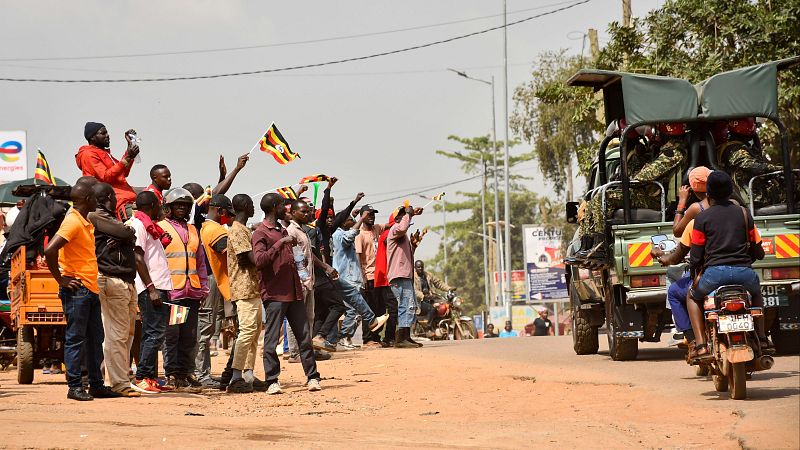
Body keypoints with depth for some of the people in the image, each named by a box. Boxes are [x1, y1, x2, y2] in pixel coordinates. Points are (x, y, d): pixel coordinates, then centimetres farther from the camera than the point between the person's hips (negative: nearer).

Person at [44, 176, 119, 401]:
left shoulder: (86, 222, 15)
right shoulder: (72, 222, -14)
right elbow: (50, 250, -25)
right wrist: (61, 279, -17)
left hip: (91, 289, 9)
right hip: (77, 289, -9)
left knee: (95, 338, 11)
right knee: (76, 338, -5)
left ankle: (96, 384, 16)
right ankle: (74, 386, -2)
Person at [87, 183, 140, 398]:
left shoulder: (111, 219, 24)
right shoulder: (95, 217, -6)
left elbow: (131, 239, 10)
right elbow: (126, 233, -16)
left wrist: (120, 239, -10)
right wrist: (128, 229, 6)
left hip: (127, 282, 10)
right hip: (112, 281, -10)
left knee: (128, 334, 11)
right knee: (117, 335, -9)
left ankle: (121, 379, 17)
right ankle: (119, 383, -9)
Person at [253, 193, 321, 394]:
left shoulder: (282, 230, 20)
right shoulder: (261, 233, -6)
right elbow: (259, 260, -22)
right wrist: (280, 243, -22)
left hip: (293, 292, 8)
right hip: (274, 294, -8)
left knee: (304, 337, 5)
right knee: (271, 339, -4)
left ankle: (312, 377, 7)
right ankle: (272, 382, 0)